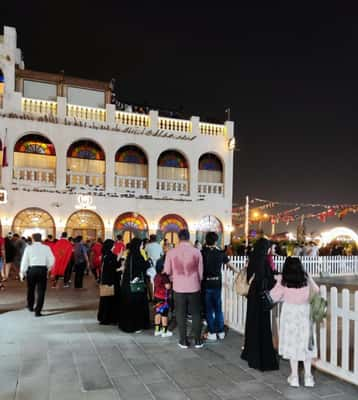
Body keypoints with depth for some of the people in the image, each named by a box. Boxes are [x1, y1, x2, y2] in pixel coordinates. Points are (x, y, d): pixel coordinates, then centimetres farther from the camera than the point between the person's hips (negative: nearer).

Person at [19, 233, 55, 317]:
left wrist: (22, 273, 7)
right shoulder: (46, 248, 0)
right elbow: (51, 260, 0)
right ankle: (38, 311, 0)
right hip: (42, 270, -1)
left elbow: (24, 261, 0)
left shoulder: (29, 248, -1)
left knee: (30, 289, 21)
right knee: (41, 291, 4)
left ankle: (30, 306, 41)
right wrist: (48, 268, 17)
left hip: (31, 269, 1)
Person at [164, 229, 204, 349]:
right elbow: (200, 272, 2)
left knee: (181, 314, 10)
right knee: (196, 314, 12)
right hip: (194, 287, 1)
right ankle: (198, 340, 18)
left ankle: (183, 341, 16)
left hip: (179, 287, 0)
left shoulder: (171, 252, -8)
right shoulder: (197, 252, -7)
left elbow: (167, 271, 1)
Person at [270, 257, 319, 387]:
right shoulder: (306, 278, -5)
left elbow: (274, 296, -2)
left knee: (292, 343, 8)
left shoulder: (283, 281, -9)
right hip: (304, 312, 1)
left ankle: (294, 376, 15)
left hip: (290, 312, -1)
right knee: (305, 343, 12)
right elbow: (316, 290, 9)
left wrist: (278, 282, 8)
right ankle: (308, 376, 18)